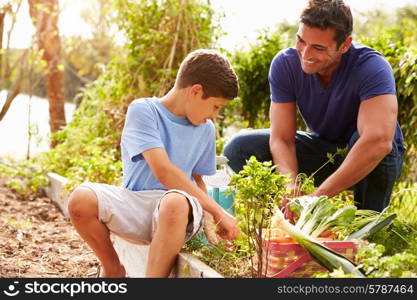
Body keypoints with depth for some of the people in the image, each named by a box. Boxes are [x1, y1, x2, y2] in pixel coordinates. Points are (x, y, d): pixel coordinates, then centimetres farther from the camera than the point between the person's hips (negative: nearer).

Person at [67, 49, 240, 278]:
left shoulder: (206, 130, 12)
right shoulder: (142, 111, -5)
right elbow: (163, 172, -16)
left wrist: (208, 218, 2)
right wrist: (218, 211, -15)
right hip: (134, 203, -1)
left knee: (176, 203, -37)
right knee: (81, 200, -31)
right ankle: (112, 269, -3)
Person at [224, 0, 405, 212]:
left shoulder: (371, 66, -31)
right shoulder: (284, 64, -17)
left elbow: (379, 141, -46)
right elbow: (281, 138, -20)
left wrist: (318, 197, -48)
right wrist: (291, 187, -41)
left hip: (375, 161, -3)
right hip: (323, 147, 4)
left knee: (367, 140, -39)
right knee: (239, 148, -13)